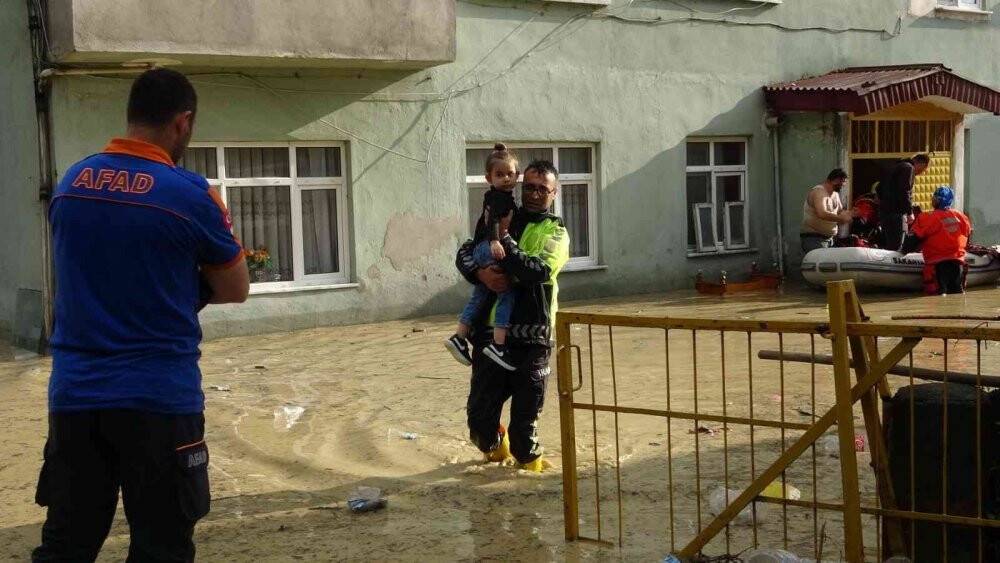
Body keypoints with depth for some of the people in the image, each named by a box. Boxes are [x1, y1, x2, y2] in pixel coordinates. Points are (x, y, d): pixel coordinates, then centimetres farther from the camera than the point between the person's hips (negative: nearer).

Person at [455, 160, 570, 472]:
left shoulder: (556, 233, 3)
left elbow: (538, 271, -16)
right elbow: (464, 253, 7)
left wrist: (503, 239, -19)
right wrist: (480, 272, -14)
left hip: (531, 335, -3)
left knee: (526, 412, 1)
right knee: (481, 409, 6)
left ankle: (528, 458, 23)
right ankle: (494, 447, 34)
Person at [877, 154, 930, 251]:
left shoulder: (896, 167, 21)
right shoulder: (908, 168, -8)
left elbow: (880, 188, 24)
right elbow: (904, 192, -19)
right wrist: (910, 212, -17)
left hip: (884, 210, 10)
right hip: (895, 212, -10)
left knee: (886, 245, 14)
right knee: (896, 247, -11)